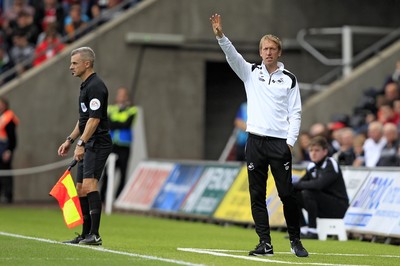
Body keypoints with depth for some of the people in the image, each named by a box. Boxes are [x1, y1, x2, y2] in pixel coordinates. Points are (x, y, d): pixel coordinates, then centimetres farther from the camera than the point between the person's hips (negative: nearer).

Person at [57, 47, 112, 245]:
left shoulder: (95, 86, -14)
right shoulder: (86, 86, 18)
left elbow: (94, 119, -21)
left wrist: (81, 144, -24)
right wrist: (70, 140, 25)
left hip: (97, 144, -11)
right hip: (88, 146, 11)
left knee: (89, 185, -19)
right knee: (80, 189, 11)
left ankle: (95, 235, -22)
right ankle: (86, 235, 16)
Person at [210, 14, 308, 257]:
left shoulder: (289, 79, 5)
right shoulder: (251, 72, 10)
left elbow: (296, 113, 3)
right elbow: (232, 56, -7)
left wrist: (290, 142, -7)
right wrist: (220, 36, -24)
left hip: (280, 143, -2)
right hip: (255, 141, 2)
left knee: (287, 193, -3)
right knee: (257, 194, 1)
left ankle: (295, 241, 9)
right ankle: (265, 243, 5)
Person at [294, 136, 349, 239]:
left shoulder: (331, 165, -15)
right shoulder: (312, 166, 8)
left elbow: (318, 184, -29)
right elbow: (301, 182, 8)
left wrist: (297, 185, -19)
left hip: (338, 207, -8)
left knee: (308, 193, -27)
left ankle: (312, 231, -22)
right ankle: (303, 230, -3)